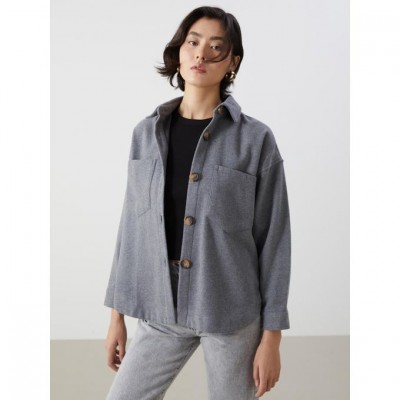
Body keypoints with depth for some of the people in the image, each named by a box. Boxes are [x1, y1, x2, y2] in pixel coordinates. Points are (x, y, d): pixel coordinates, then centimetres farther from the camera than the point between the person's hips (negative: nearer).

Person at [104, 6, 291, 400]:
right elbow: (131, 226, 6)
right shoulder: (146, 133, 2)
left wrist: (271, 336, -5)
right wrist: (117, 313, 8)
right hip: (160, 311, 3)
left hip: (233, 314, -2)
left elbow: (274, 239, -5)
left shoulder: (256, 139, -8)